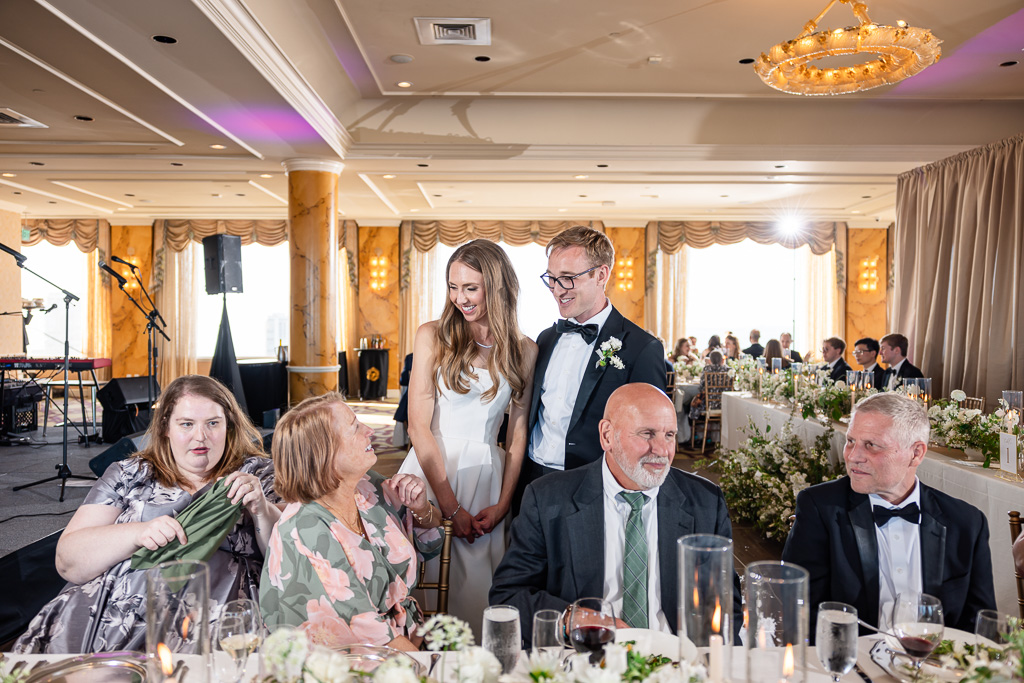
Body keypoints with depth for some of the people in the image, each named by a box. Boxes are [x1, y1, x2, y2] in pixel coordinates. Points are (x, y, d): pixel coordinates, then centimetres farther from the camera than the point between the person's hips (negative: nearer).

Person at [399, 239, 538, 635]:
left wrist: (503, 503, -3)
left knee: (477, 587, 3)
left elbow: (518, 432, 6)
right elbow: (418, 425, -6)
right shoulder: (433, 336, -1)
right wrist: (450, 506, -9)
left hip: (486, 475, 1)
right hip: (430, 469, -1)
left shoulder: (524, 350, 4)